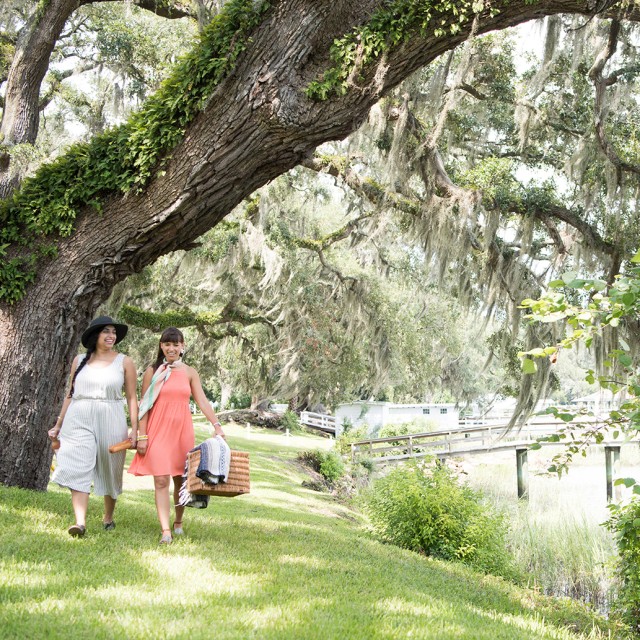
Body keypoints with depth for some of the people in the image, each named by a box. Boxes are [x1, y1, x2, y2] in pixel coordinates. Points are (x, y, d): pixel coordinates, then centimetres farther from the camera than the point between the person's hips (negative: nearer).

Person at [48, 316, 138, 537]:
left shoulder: (124, 362, 5)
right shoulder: (80, 360, 11)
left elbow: (132, 398, 3)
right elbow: (70, 394, 15)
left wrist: (134, 429, -4)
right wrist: (58, 424, 14)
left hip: (110, 421, -1)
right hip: (79, 420, 1)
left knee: (110, 471, 8)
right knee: (79, 470, -11)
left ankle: (108, 517, 27)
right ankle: (80, 522, -17)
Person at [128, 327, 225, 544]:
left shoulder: (189, 373, 8)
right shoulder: (153, 371, 3)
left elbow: (202, 401, 2)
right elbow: (145, 405, 2)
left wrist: (217, 424, -11)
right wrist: (142, 436, -4)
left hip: (182, 431, 2)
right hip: (158, 431, -2)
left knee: (180, 479, 9)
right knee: (161, 481, -9)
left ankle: (178, 523, 28)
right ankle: (165, 532, -10)